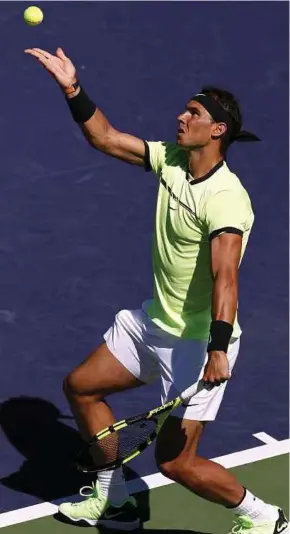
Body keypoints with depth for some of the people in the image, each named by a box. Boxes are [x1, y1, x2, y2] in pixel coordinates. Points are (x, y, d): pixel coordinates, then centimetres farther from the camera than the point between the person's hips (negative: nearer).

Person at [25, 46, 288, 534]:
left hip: (199, 343, -9)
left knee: (175, 461, -8)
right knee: (80, 387, 17)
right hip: (153, 321, 9)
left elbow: (225, 277, -37)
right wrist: (72, 89, -4)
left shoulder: (226, 198, -26)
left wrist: (217, 349, -46)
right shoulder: (171, 159, -1)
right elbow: (105, 138, 7)